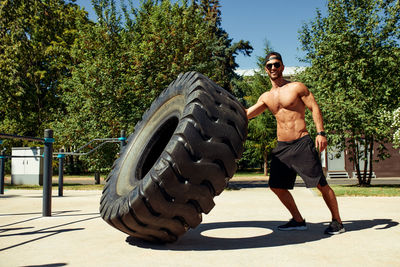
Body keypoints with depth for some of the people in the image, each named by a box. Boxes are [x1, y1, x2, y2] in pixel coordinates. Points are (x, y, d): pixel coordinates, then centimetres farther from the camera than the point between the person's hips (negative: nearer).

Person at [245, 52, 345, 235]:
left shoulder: (297, 87, 1)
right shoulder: (266, 97, 14)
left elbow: (315, 108, -3)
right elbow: (246, 114, 10)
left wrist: (320, 133, -14)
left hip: (302, 143, -5)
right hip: (281, 147, 5)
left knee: (321, 183, -6)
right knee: (276, 185, 4)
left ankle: (337, 222, 13)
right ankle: (298, 221, 21)